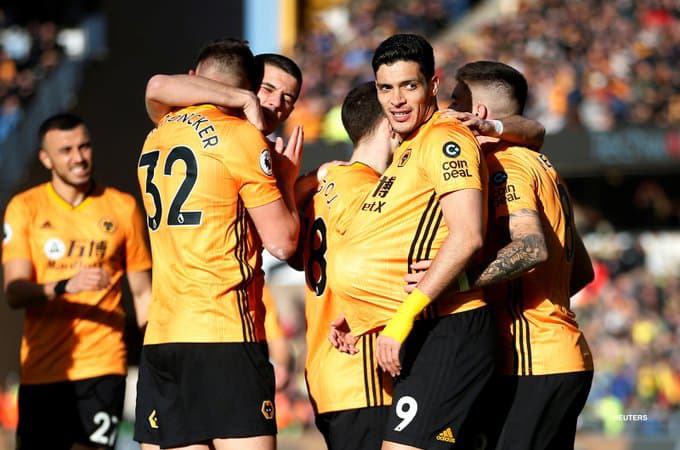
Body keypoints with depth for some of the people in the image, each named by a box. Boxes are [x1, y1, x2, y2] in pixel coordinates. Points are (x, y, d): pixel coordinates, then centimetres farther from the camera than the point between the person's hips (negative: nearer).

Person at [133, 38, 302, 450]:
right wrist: (286, 178, 11)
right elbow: (282, 242, -5)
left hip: (160, 337, 7)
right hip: (224, 335, -7)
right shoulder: (241, 136, -5)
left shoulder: (155, 139, 15)